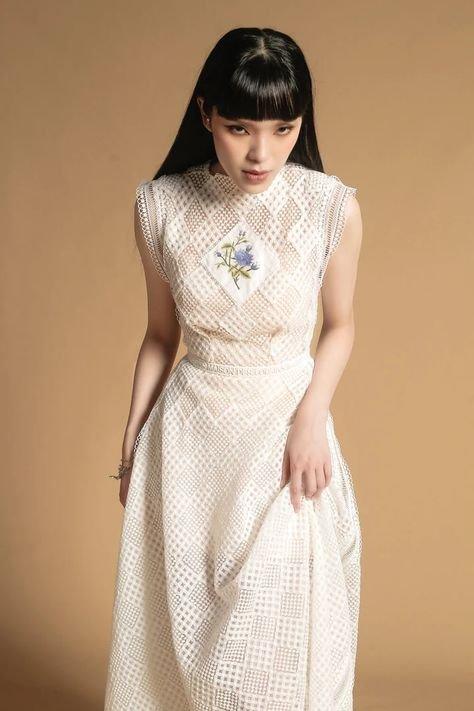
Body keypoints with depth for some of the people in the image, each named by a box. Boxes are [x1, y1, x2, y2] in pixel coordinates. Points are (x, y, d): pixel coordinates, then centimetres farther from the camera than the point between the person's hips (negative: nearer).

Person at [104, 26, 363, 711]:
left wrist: (311, 416, -12)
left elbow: (340, 324, 2)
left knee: (276, 636, 6)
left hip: (287, 427, -1)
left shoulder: (333, 207, -13)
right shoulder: (160, 206, -8)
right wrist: (132, 441, 5)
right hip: (187, 434, 2)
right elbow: (161, 334, 4)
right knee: (180, 624, 13)